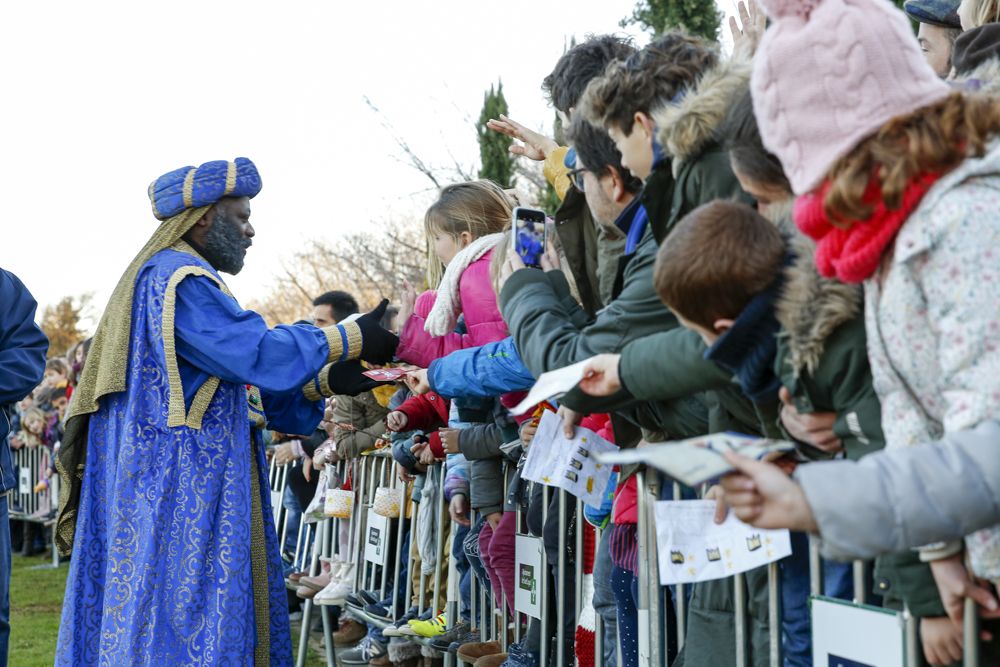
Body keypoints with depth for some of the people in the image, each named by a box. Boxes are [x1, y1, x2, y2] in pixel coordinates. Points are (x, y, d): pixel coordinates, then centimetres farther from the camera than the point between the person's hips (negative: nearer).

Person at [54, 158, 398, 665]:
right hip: (179, 489, -10)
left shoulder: (183, 279, 23)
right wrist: (352, 338, -11)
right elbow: (256, 352, -21)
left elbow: (242, 378, 22)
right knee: (183, 623, -9)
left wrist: (325, 381, 9)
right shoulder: (176, 278, -11)